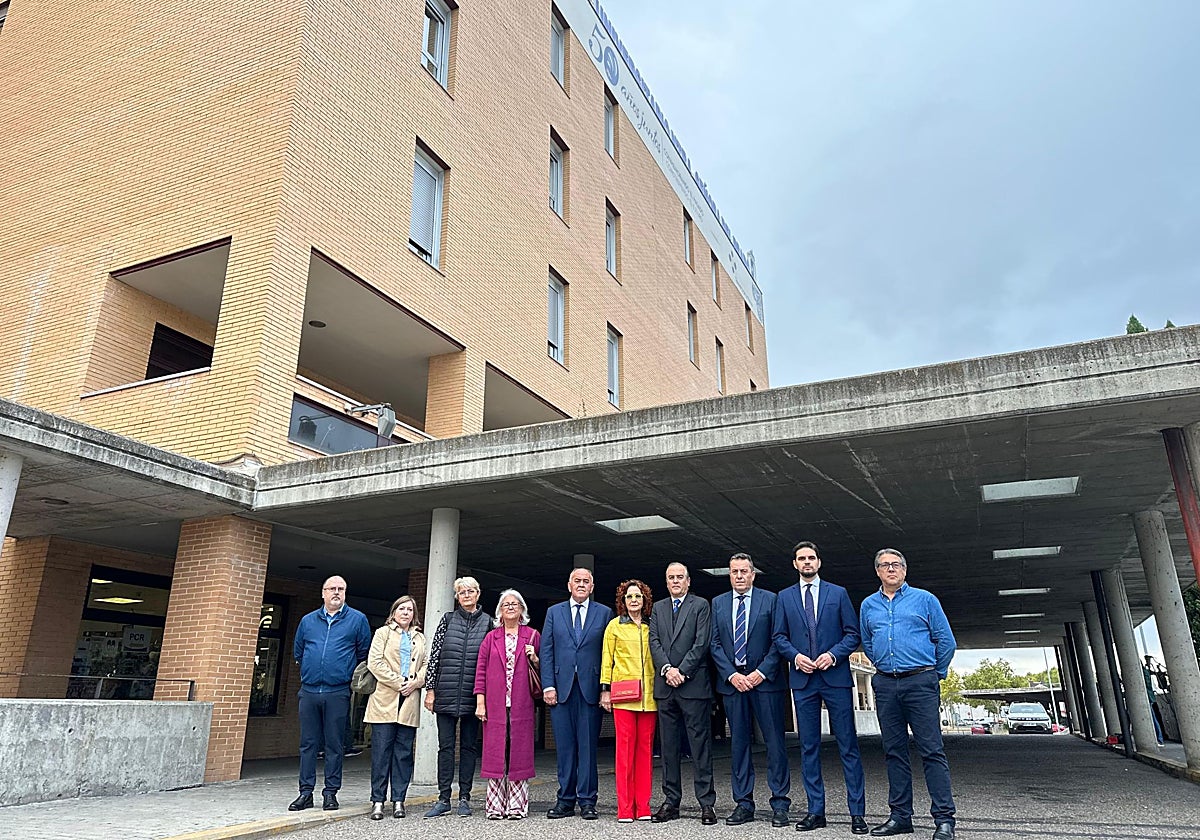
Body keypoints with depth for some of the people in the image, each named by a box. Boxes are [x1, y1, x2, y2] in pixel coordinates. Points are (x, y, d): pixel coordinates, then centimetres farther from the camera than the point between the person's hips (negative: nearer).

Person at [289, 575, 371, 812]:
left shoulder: (357, 619, 2)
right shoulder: (308, 621, 11)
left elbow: (364, 654, 7)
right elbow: (297, 653, 21)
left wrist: (347, 675, 6)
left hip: (338, 692, -3)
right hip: (309, 691, 3)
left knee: (334, 745, 3)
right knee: (308, 744, 7)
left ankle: (331, 793, 12)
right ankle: (306, 793, 15)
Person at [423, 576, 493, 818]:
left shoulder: (487, 622, 5)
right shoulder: (448, 619, 5)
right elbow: (434, 655, 4)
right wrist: (430, 688, -1)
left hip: (472, 695, 0)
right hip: (446, 693, 0)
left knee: (469, 745, 7)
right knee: (446, 745, 3)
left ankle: (464, 798, 15)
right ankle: (443, 799, 9)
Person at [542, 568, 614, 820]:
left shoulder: (604, 613, 7)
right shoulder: (554, 612, 11)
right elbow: (546, 651, 7)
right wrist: (548, 685, -2)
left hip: (590, 688, -1)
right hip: (561, 687, 1)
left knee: (588, 746, 2)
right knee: (564, 746, 6)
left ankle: (587, 801, 10)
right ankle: (565, 801, 15)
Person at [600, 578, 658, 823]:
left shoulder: (653, 626, 11)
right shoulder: (615, 625, 6)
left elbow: (658, 657, 14)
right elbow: (607, 658, 7)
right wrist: (605, 689, 1)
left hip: (648, 695, 2)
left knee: (645, 748, 4)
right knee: (625, 747, -2)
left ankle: (643, 806, 12)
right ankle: (625, 808, 5)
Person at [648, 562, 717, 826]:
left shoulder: (701, 606, 3)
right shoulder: (657, 610, 16)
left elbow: (702, 643, -6)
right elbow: (654, 642, 6)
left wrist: (682, 671, -11)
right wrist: (667, 669, -9)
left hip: (693, 684, -4)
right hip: (665, 686, 4)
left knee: (700, 744, -1)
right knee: (668, 746, 9)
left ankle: (706, 803, 5)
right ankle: (671, 801, 17)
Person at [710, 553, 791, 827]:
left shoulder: (770, 600, 1)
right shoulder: (718, 603, 10)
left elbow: (778, 641, -2)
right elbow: (715, 644, 6)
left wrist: (761, 672, -11)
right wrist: (731, 674, -6)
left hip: (764, 680, -3)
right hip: (732, 680, 3)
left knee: (775, 742, 0)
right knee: (738, 743, 8)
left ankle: (780, 804, 9)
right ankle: (744, 804, 16)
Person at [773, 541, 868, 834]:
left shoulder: (838, 593, 6)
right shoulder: (784, 597, 10)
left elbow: (853, 633, 3)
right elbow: (779, 637, 9)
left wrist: (833, 655, -12)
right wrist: (795, 656, -9)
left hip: (836, 678, -2)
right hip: (802, 679, 2)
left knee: (848, 745, 0)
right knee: (808, 746, 6)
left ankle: (857, 812, 8)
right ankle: (816, 811, 14)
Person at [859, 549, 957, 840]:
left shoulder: (924, 599, 3)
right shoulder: (868, 605, 13)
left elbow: (946, 641, 5)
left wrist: (935, 674, 9)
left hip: (920, 682, -4)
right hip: (885, 685, 4)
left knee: (932, 751, -6)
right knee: (894, 752, 8)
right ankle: (900, 816, 15)